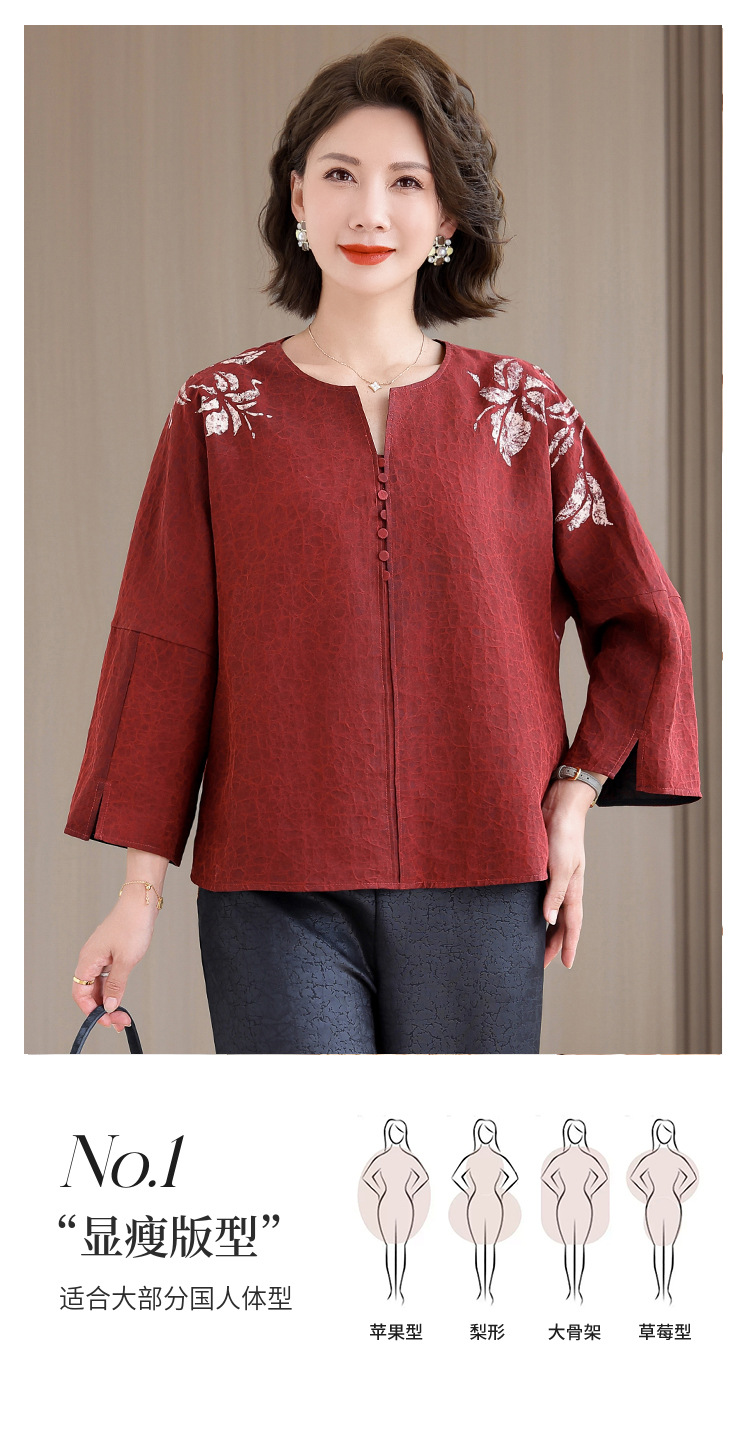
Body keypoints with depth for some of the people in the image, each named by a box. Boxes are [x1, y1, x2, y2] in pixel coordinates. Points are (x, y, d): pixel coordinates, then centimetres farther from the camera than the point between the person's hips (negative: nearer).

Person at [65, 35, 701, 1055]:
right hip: (276, 891, -1)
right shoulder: (219, 414, 4)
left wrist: (575, 791, 3)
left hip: (478, 888, 1)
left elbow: (646, 624, 13)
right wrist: (142, 889, -3)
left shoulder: (523, 411, 6)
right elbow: (165, 654, 1)